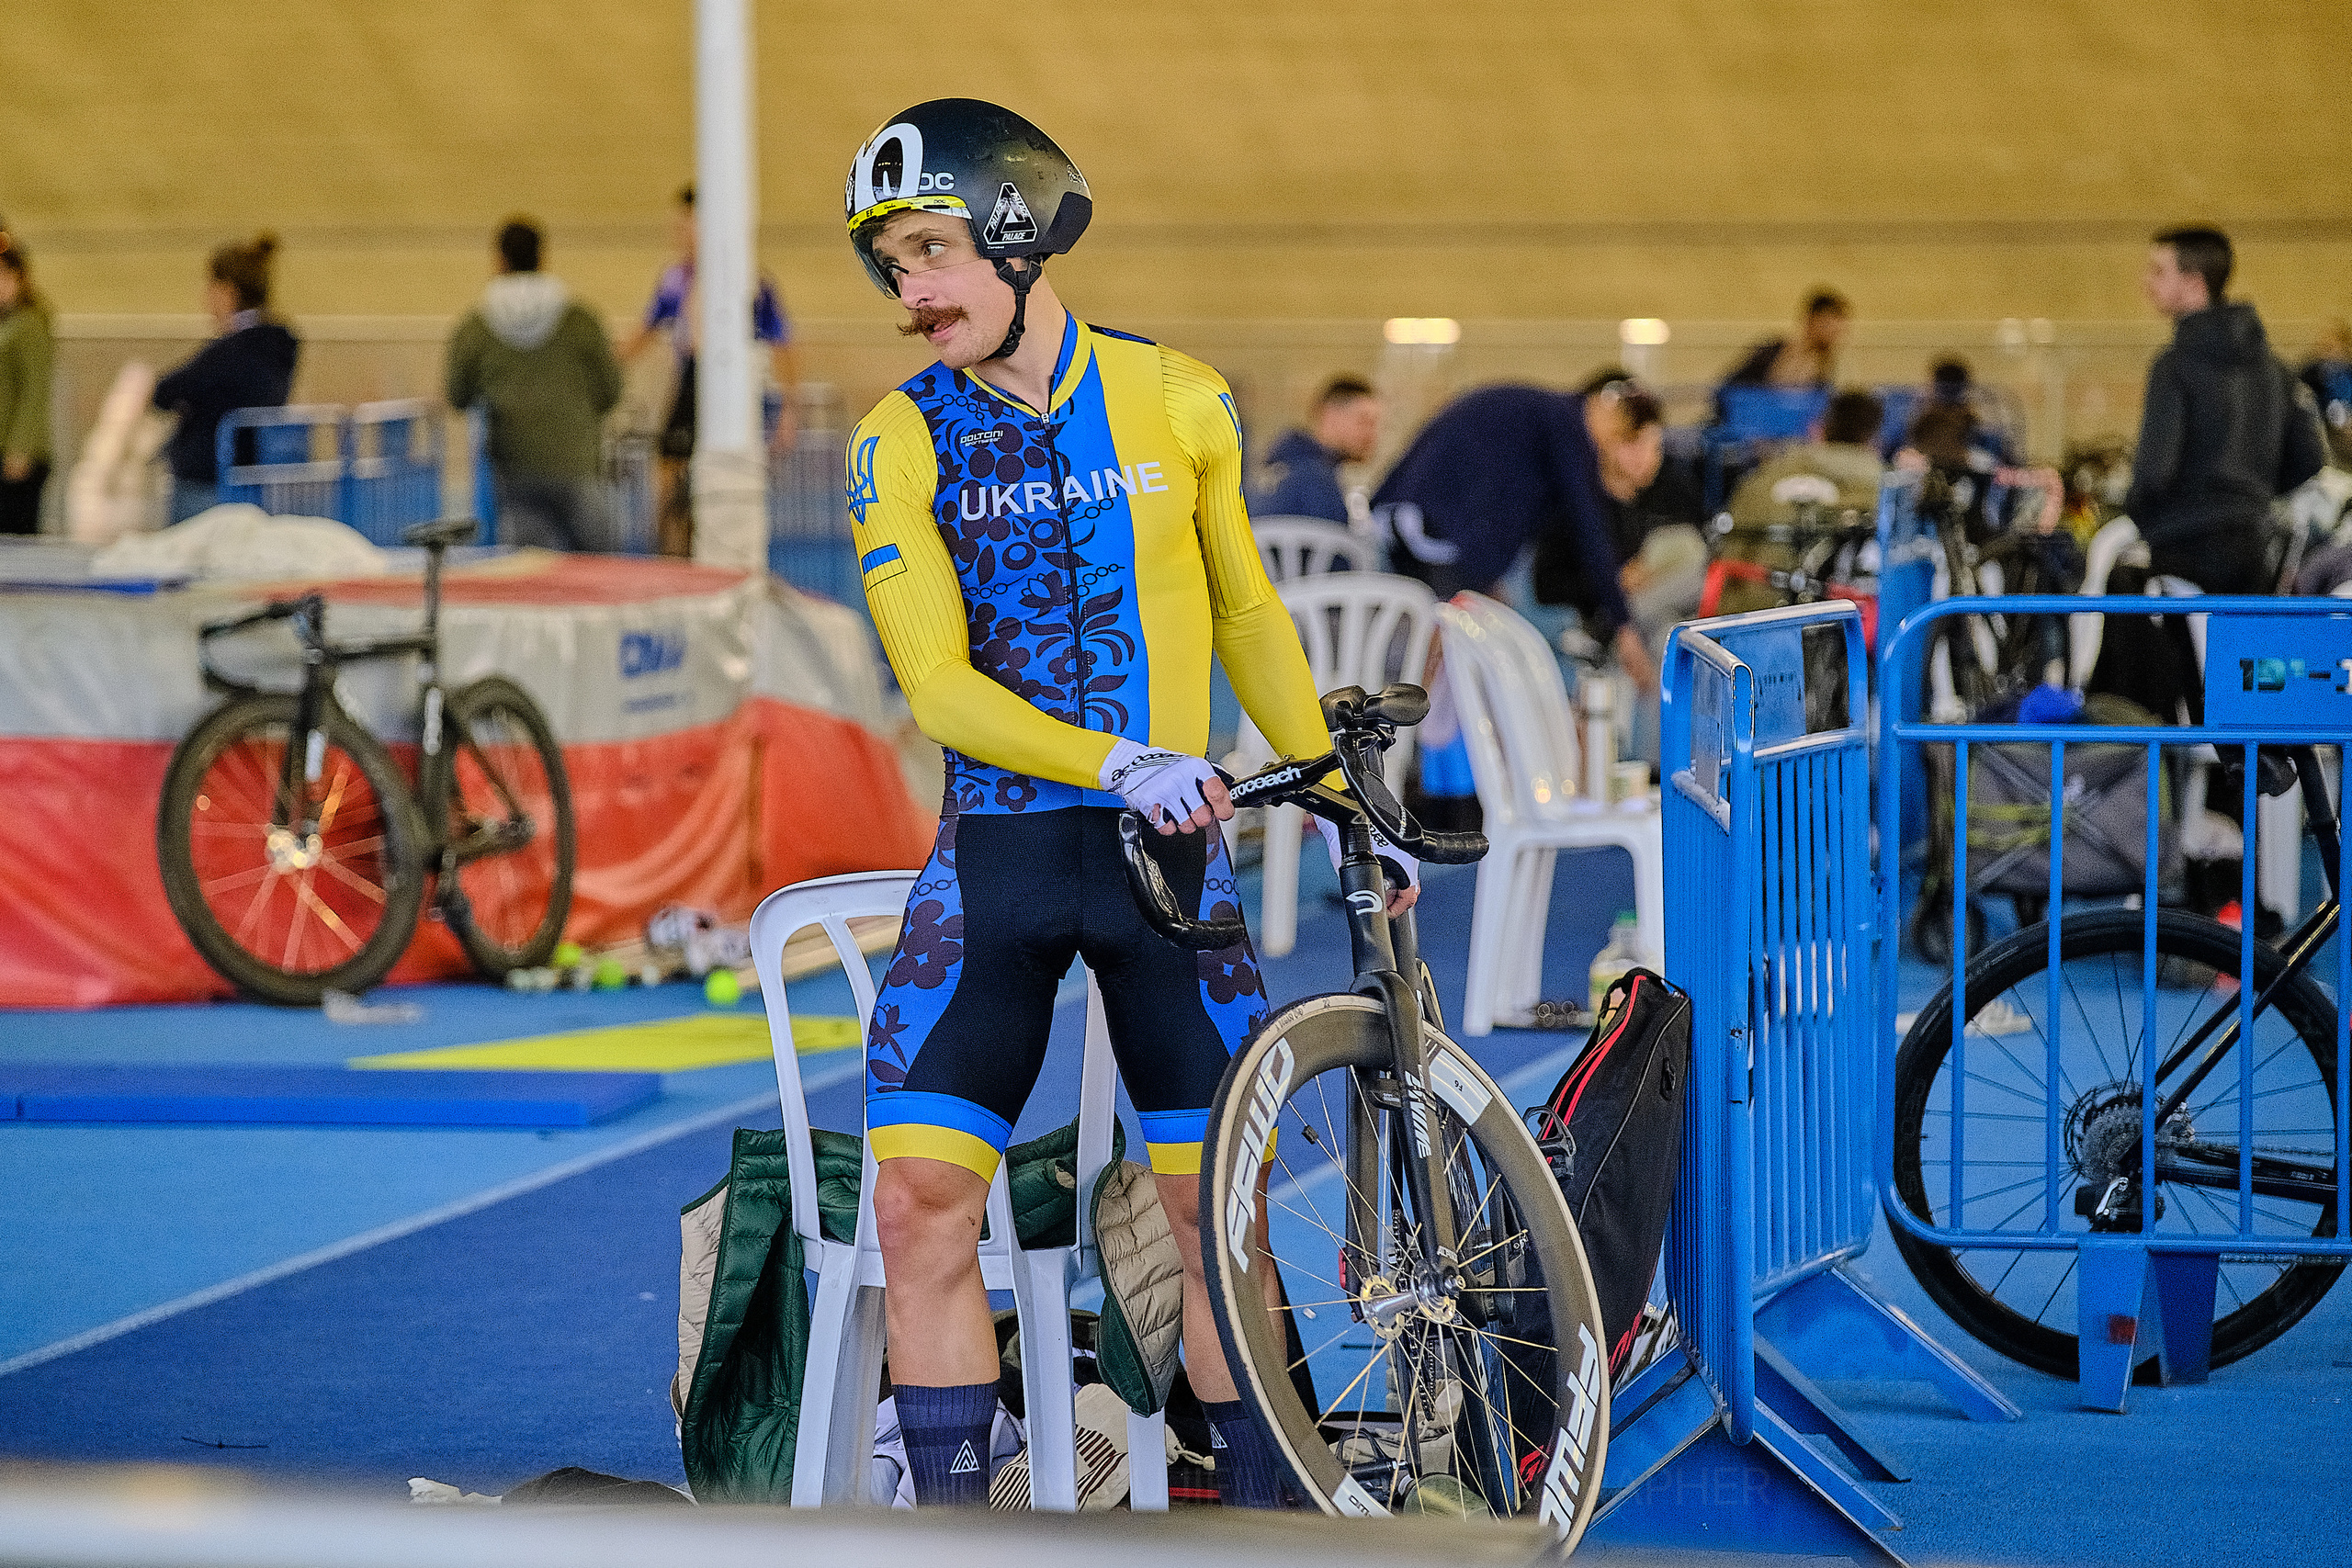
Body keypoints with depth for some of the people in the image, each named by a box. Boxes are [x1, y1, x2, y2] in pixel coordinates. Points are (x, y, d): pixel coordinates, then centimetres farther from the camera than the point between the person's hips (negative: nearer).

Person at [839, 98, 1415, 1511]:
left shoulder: (1178, 402, 3)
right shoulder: (902, 443, -1)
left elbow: (1248, 614, 16)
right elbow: (938, 684, -10)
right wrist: (1119, 763, -24)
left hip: (1171, 857, 0)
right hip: (995, 856, 0)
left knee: (1212, 1208, 1)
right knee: (922, 1197, -10)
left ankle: (1263, 1515, 13)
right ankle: (949, 1523, -2)